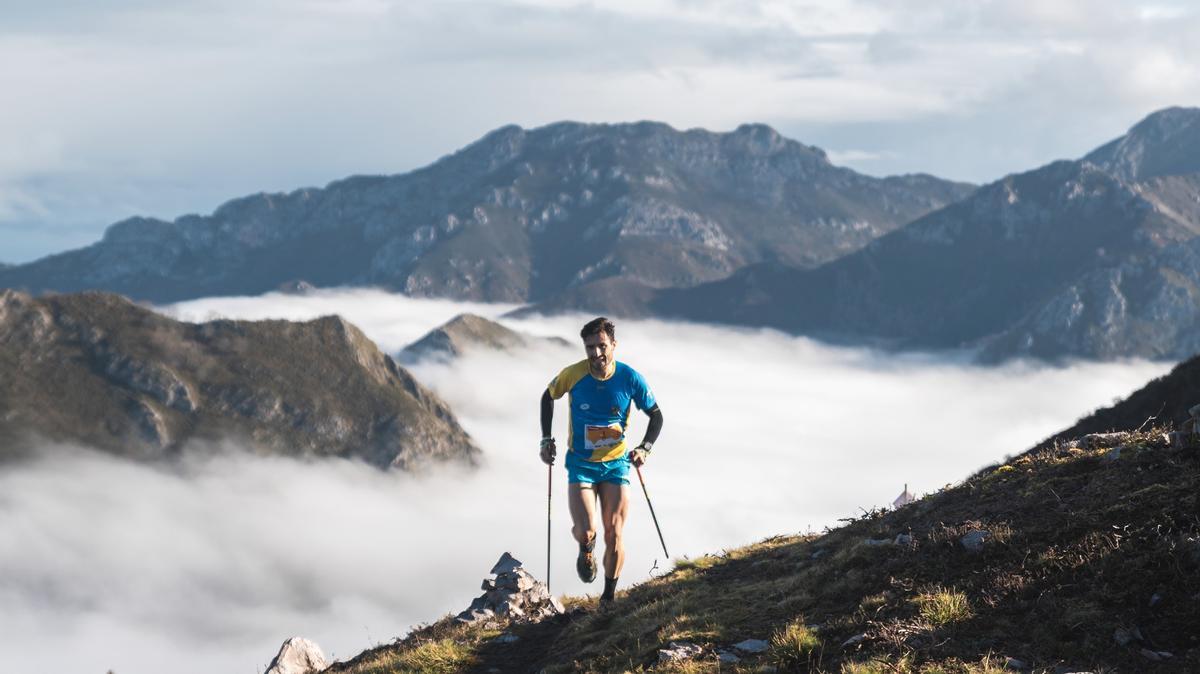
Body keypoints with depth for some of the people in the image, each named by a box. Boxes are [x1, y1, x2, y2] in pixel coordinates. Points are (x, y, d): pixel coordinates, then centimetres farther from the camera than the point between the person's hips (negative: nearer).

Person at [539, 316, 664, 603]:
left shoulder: (630, 378, -12)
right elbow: (548, 397, 8)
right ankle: (586, 551, 21)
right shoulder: (573, 374, -13)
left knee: (613, 536, -2)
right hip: (581, 464, -1)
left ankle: (609, 596, 18)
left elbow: (656, 415, 2)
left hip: (616, 464, 1)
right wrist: (546, 439, 3)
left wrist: (645, 448, -12)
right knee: (586, 533, -17)